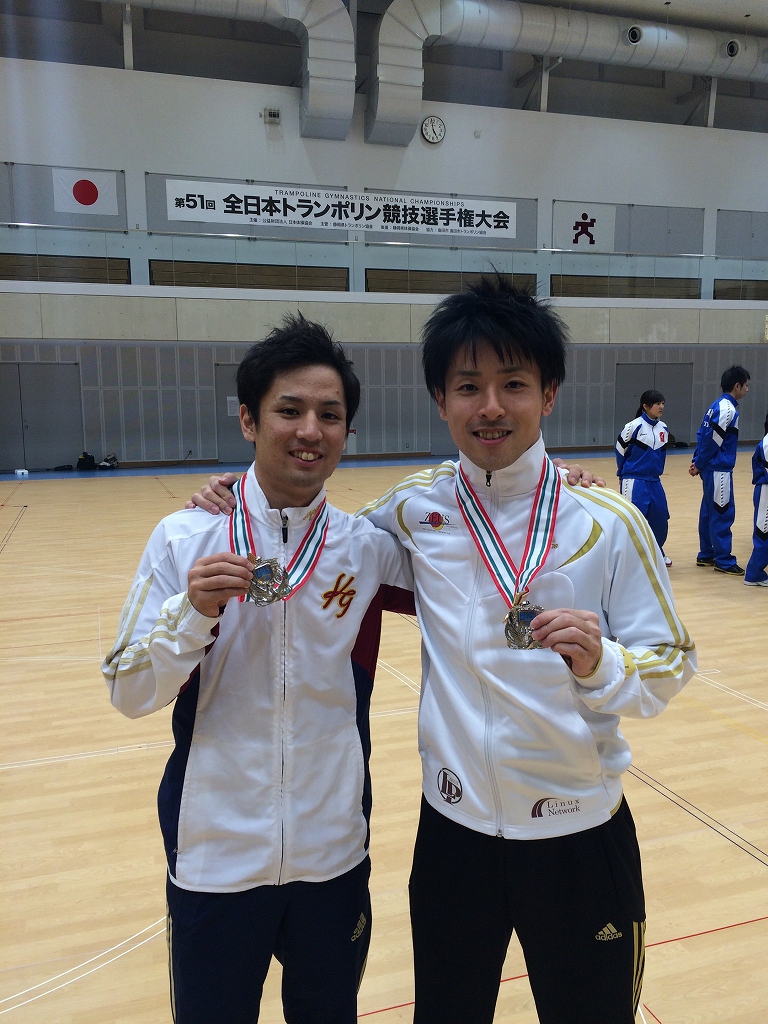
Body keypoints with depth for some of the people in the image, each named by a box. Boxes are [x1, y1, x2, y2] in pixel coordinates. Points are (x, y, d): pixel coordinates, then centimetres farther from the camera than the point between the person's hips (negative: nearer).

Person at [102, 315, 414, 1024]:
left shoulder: (371, 548, -6)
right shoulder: (184, 540, -9)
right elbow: (130, 695, -6)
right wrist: (193, 612, -24)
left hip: (334, 857, 1)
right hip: (214, 857, -1)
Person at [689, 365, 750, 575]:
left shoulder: (717, 405, 12)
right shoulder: (728, 409, -16)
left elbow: (703, 435, 13)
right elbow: (711, 439, -19)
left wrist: (697, 462, 9)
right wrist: (699, 465, -10)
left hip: (712, 469, 10)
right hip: (719, 470, -10)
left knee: (710, 511, 14)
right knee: (723, 513, -4)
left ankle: (706, 555, 23)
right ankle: (724, 561, 2)